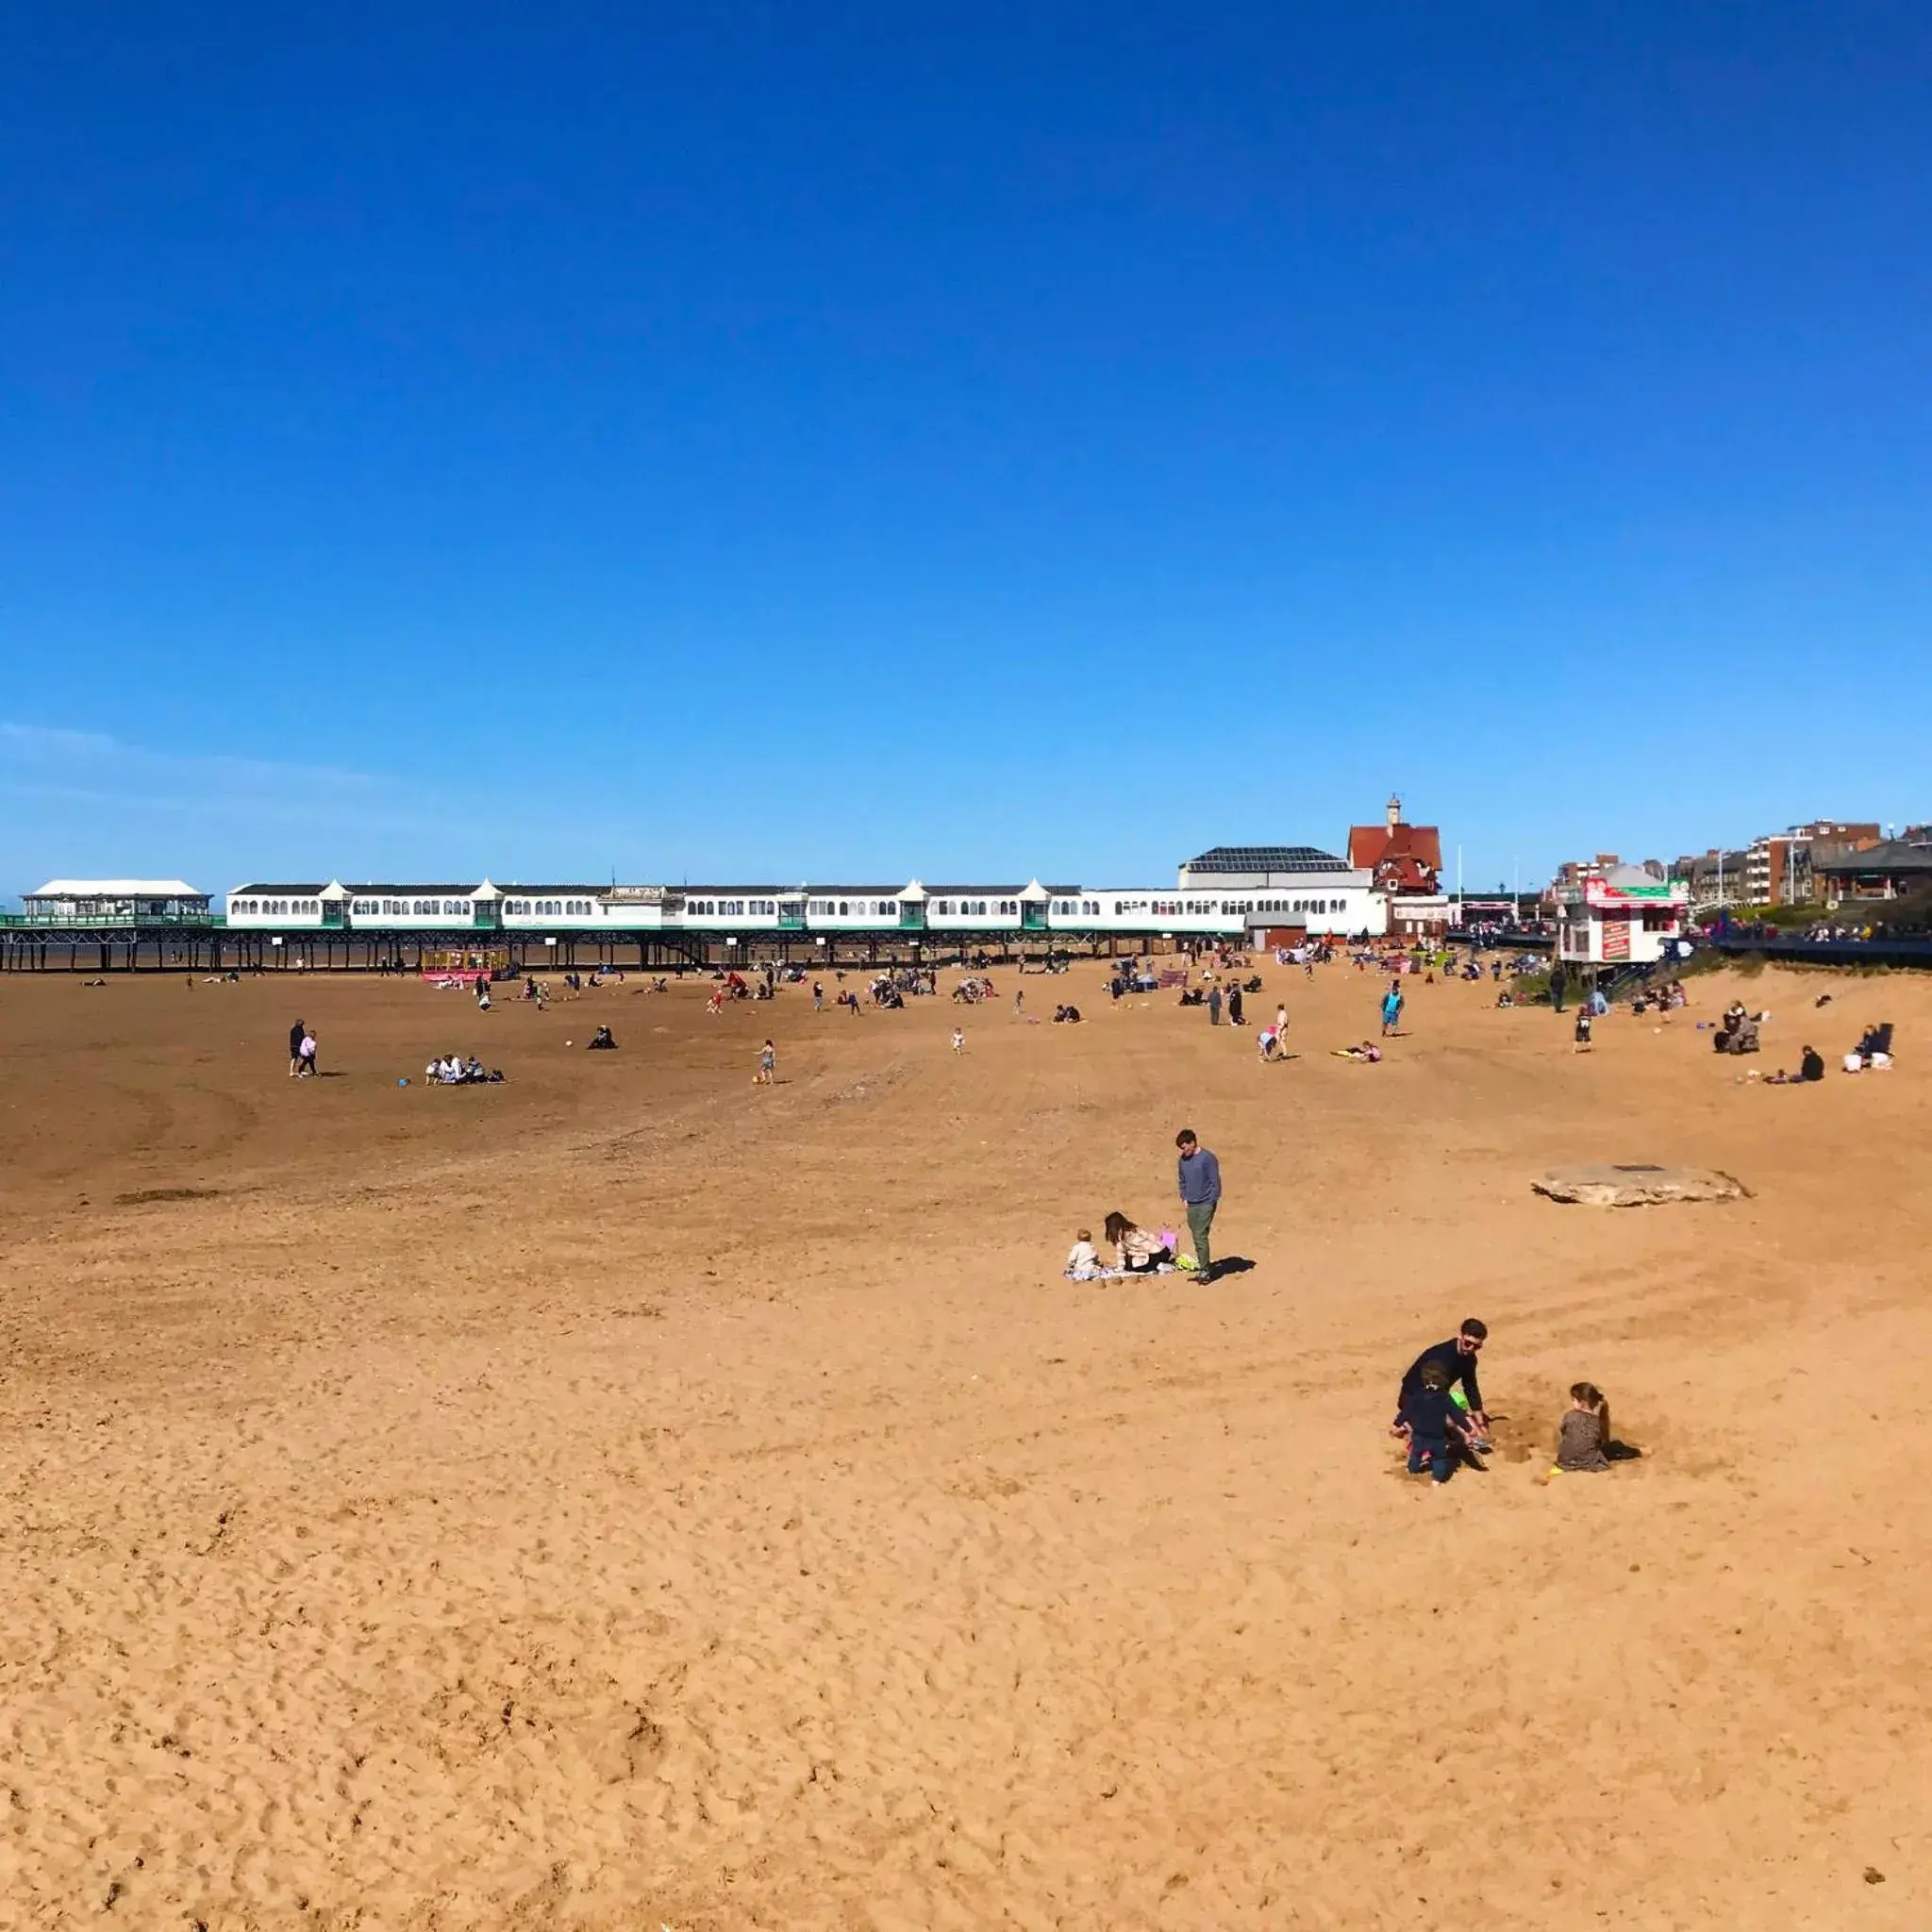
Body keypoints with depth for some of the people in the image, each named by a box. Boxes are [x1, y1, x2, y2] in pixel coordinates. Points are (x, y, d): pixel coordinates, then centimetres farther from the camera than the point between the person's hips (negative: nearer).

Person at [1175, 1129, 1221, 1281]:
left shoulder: (1207, 1158, -12)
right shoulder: (1183, 1160, 7)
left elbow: (1215, 1182, -10)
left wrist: (1211, 1202, -12)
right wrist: (1184, 1197, 9)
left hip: (1206, 1204, -7)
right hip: (1191, 1205, 7)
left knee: (1201, 1237, -12)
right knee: (1196, 1238, 9)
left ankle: (1205, 1271, -6)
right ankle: (1205, 1267, 18)